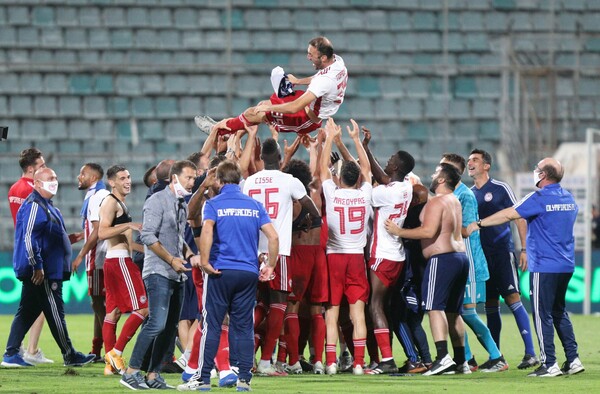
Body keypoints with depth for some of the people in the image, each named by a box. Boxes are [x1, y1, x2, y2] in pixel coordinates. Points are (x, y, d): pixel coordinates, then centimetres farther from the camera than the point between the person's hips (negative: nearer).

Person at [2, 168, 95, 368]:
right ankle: (70, 356, 5)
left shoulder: (46, 205, 19)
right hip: (42, 273, -11)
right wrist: (37, 267, -23)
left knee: (27, 312, 9)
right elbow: (29, 238, -22)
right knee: (55, 313, -2)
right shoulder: (34, 206, -15)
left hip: (49, 271, 11)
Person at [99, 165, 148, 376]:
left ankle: (111, 363, 8)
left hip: (113, 261, 11)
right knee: (142, 309, -11)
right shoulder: (111, 202, -10)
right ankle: (116, 353, -12)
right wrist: (128, 225, -26)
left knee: (113, 312, 8)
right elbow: (102, 232, -22)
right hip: (120, 261, -11)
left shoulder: (120, 204, 21)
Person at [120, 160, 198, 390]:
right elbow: (148, 236, -14)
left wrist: (189, 254, 8)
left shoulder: (183, 206, 19)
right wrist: (172, 260, -15)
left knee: (170, 327, 6)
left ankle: (153, 375, 9)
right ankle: (131, 373, -13)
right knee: (157, 323, -17)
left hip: (177, 275, 9)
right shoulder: (158, 201, -7)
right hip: (158, 272, -9)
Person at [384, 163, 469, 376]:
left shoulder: (436, 202, -10)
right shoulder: (455, 201, 19)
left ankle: (443, 356, -26)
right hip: (460, 256, 9)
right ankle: (461, 362, 13)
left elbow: (429, 231, -21)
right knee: (453, 311, 13)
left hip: (442, 258, -9)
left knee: (434, 307, -13)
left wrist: (399, 231, -12)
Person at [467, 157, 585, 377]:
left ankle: (549, 364, -6)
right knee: (558, 312, 16)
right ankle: (573, 360, 13)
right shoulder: (568, 198, 10)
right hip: (566, 266, 8)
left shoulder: (539, 199, -13)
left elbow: (508, 215, -10)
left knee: (542, 314, -3)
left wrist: (479, 224, 1)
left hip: (544, 267, -8)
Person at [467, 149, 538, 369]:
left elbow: (519, 218, -1)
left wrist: (524, 249, -8)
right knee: (490, 306, 7)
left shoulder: (500, 189, -2)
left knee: (513, 299, -12)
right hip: (481, 255, 5)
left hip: (502, 251, -5)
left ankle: (530, 353, -14)